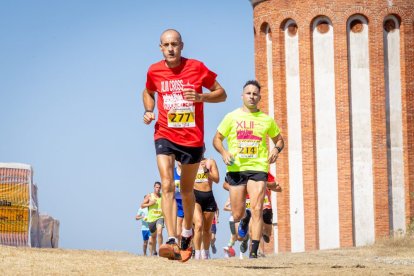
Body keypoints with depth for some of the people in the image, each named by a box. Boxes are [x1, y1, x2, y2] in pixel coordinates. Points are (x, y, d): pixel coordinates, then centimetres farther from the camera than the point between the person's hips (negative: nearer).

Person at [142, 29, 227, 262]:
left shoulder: (196, 68, -5)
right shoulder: (154, 72, 1)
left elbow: (221, 94, 2)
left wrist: (201, 97, -17)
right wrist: (148, 111, 3)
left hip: (192, 138, 0)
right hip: (165, 136, 0)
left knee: (187, 189, 13)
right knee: (167, 186, -17)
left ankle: (187, 231, 39)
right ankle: (172, 241, -27)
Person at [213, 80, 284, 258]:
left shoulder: (266, 120, 9)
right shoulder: (232, 117, 7)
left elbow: (279, 139, 21)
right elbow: (217, 139, 11)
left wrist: (276, 149, -2)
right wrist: (224, 152, -9)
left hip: (258, 168, -1)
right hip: (235, 168, 1)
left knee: (257, 209, -16)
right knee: (237, 214, 4)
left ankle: (254, 251, -16)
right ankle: (245, 218, 43)